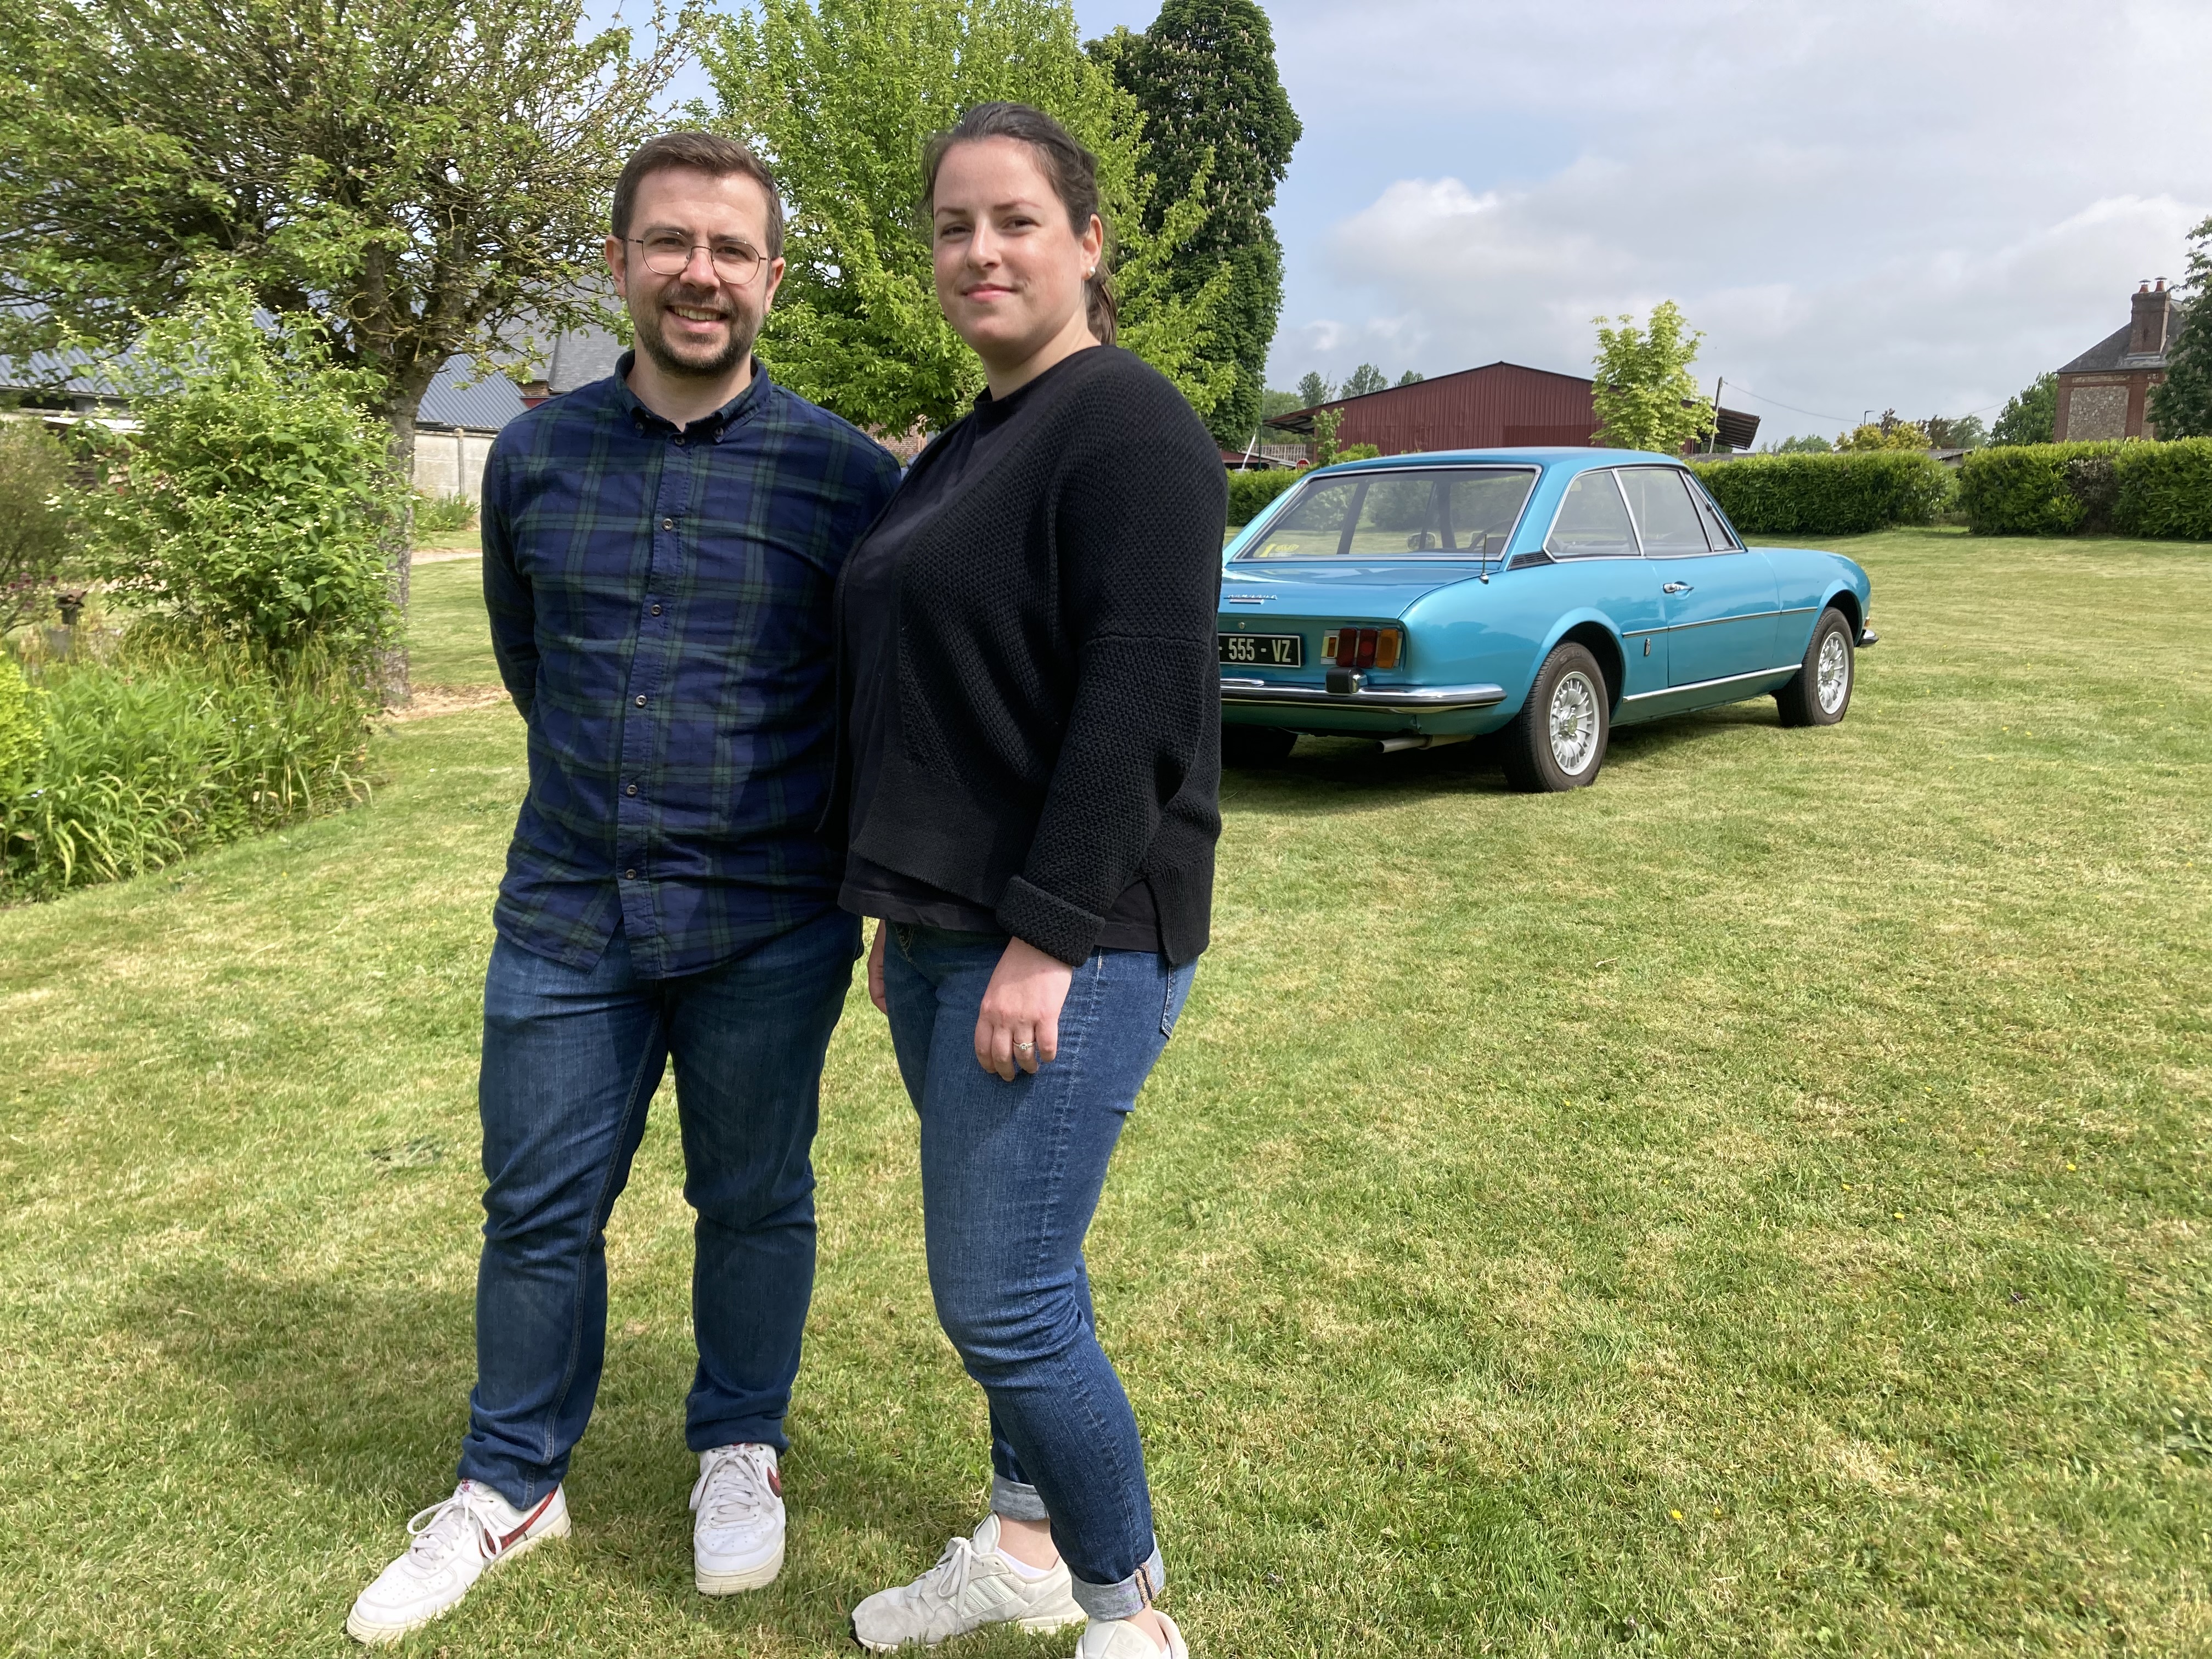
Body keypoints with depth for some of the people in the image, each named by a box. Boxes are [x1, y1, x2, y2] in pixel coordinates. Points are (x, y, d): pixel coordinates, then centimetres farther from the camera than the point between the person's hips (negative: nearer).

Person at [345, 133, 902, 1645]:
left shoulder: (848, 477, -6)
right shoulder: (534, 459, 3)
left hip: (770, 933, -2)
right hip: (566, 916, 3)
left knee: (755, 1203, 13)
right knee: (539, 1212, 12)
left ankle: (741, 1451, 37)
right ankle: (513, 1485, 34)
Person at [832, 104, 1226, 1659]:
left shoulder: (1126, 425, -11)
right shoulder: (963, 452, 17)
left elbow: (1140, 705, -19)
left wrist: (1048, 938, -21)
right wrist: (904, 911, 20)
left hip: (1073, 939, -9)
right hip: (951, 931, 9)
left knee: (1000, 1295, -5)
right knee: (1015, 1269, 18)